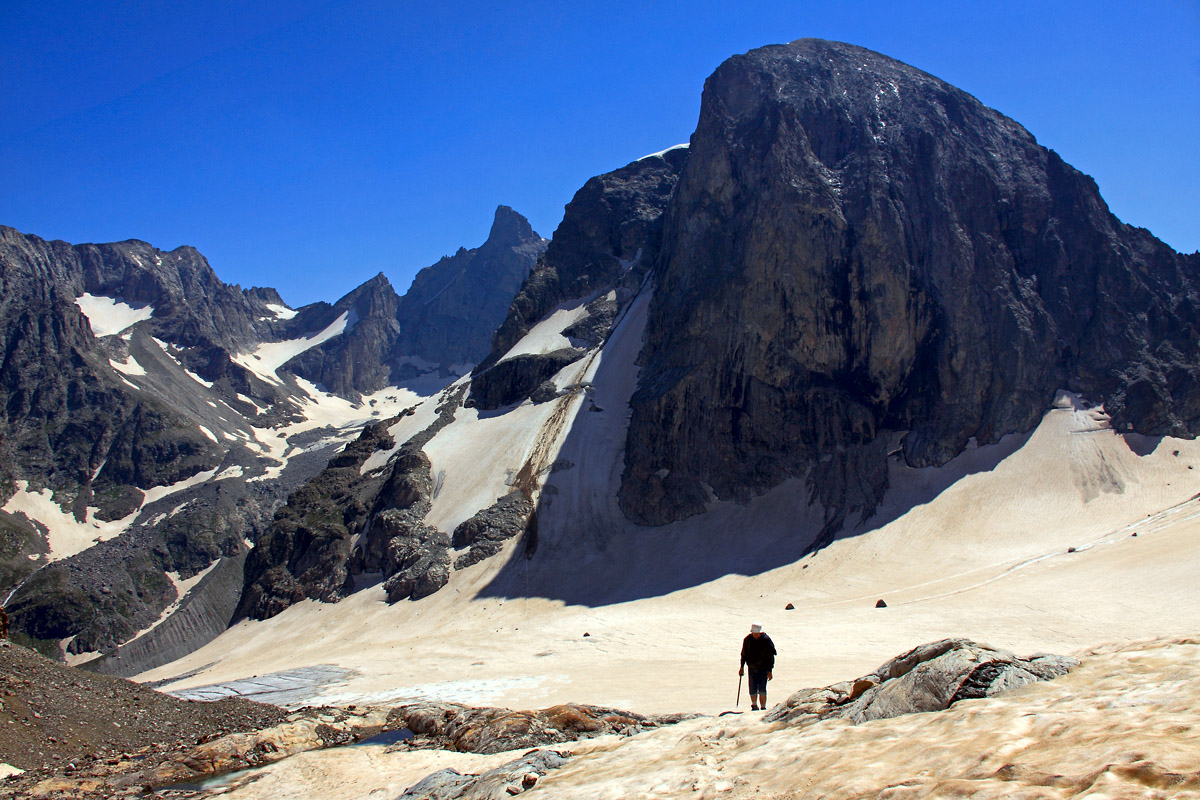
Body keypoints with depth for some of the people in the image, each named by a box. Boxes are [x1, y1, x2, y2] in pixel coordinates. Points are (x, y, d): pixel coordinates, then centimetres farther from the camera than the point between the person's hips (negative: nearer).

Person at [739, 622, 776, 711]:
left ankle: (763, 708, 4)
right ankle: (754, 706, 25)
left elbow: (771, 656, -7)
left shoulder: (766, 640, -11)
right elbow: (744, 654, 11)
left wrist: (769, 671, -10)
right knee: (752, 690, 4)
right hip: (752, 668, 3)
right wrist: (742, 667, 12)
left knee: (762, 690, -9)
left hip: (763, 668, -3)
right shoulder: (747, 640, -2)